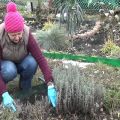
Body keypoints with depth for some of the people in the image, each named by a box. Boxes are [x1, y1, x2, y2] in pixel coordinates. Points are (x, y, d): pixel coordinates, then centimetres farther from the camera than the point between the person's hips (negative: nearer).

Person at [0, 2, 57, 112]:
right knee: (10, 70, -37)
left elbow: (40, 58, -33)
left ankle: (25, 89, -6)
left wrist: (50, 85, -43)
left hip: (21, 62, 2)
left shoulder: (27, 35, -28)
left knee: (31, 63, -32)